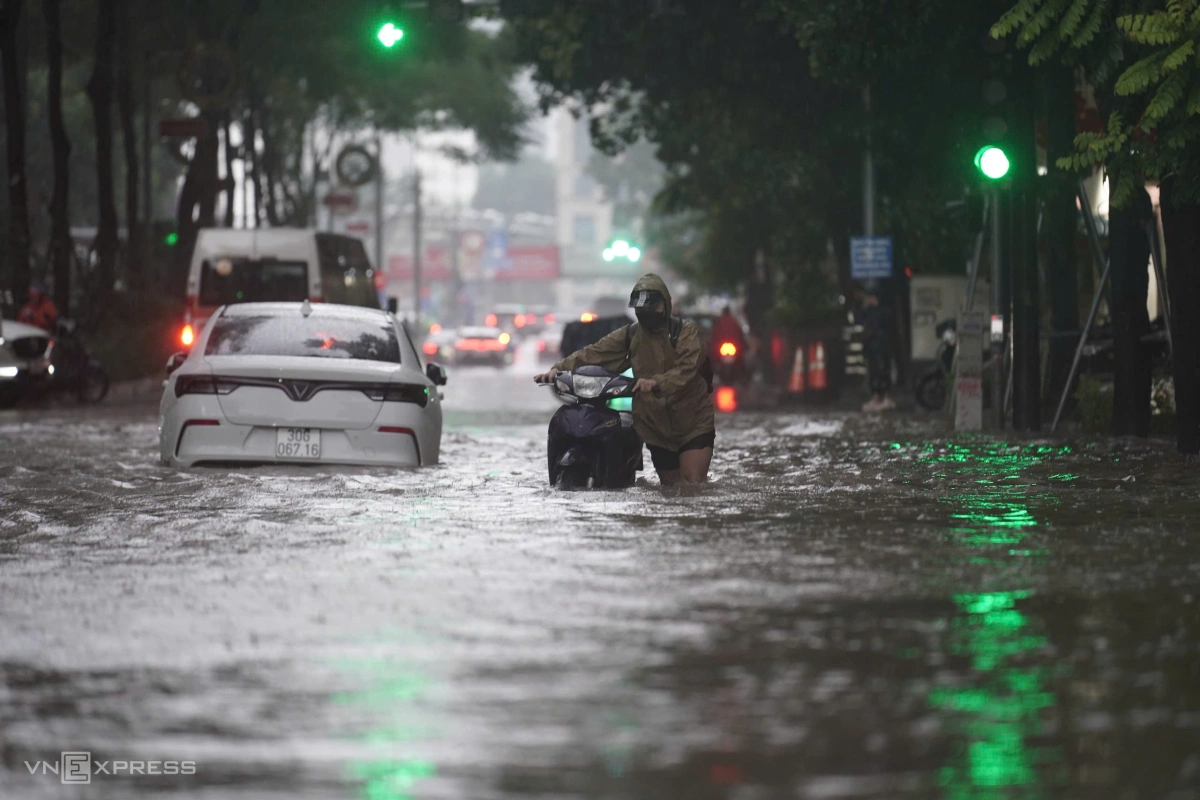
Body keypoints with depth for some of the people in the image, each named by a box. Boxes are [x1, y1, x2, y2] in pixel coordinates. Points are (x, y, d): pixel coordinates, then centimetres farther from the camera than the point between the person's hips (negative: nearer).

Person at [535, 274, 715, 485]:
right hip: (656, 426, 4)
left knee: (693, 484, -17)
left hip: (693, 424, -4)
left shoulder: (686, 332, -5)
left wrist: (657, 383, -42)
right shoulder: (629, 336, 8)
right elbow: (593, 353, -3)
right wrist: (559, 368, -21)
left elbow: (687, 367, -23)